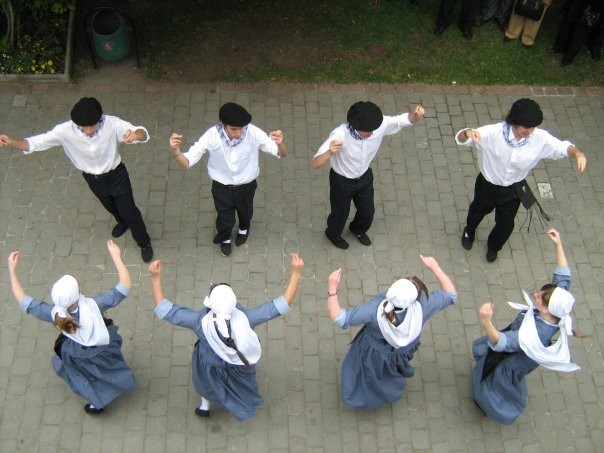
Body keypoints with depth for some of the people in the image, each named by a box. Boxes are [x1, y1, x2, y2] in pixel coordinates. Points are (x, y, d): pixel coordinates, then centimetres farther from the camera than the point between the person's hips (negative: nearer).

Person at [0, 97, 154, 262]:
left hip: (116, 175, -3)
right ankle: (123, 222, 66)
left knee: (129, 211, 12)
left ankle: (145, 243, 40)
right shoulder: (66, 130, -30)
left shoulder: (111, 123, -35)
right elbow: (36, 142, -26)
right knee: (110, 207, 30)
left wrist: (135, 134, -64)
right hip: (92, 179, 3)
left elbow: (143, 134, -39)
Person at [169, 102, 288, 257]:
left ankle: (244, 229, 68)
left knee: (245, 213, 29)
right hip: (222, 188, -1)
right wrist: (175, 151, -50)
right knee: (225, 219, 19)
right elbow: (186, 163, -27)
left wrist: (280, 143, -51)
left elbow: (282, 154, -26)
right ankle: (225, 239, 57)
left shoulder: (253, 133, -31)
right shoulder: (212, 136, -31)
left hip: (246, 186, 1)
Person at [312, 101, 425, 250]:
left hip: (364, 177, 5)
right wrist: (330, 152, -65)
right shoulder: (340, 135, -40)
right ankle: (333, 234, 57)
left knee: (368, 211, 26)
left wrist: (415, 115, -37)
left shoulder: (379, 125, -27)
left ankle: (358, 230, 61)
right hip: (342, 181, -4)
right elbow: (316, 163, -43)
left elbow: (405, 120, -12)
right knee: (341, 213, 22)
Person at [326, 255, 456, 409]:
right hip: (403, 353, 4)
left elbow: (340, 318, -39)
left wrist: (332, 288, -35)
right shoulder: (422, 307, -38)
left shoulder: (376, 308, -45)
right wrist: (434, 267, -21)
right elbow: (451, 294, -21)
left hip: (374, 356, -3)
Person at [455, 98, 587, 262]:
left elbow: (562, 147, -14)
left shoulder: (540, 138, -26)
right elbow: (460, 139, -34)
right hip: (488, 185, -2)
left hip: (513, 189, 2)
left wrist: (578, 153, -37)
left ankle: (493, 246, 56)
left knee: (505, 224, 20)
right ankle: (469, 232, 65)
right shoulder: (493, 132, -34)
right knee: (477, 211, 28)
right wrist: (468, 132, -59)